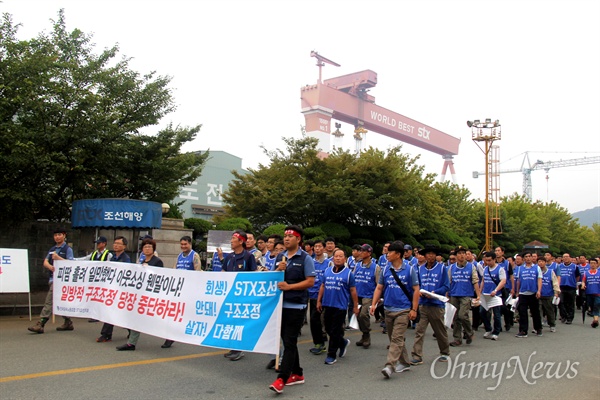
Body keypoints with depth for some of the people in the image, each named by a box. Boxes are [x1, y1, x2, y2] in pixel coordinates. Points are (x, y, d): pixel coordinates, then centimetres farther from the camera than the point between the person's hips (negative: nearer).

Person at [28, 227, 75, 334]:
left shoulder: (68, 249, -1)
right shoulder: (52, 249, 18)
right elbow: (45, 262, 10)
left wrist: (58, 258, -20)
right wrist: (50, 267, -13)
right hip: (52, 277, 8)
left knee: (50, 300, -13)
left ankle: (40, 325, -15)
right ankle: (68, 323, 23)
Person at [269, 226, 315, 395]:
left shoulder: (305, 258, -6)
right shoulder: (280, 257, 11)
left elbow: (310, 281, -11)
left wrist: (289, 286, -18)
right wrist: (278, 270, -7)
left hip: (296, 306, -6)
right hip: (281, 304, 6)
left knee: (290, 342, -7)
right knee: (287, 341, 13)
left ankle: (281, 379, -8)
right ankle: (297, 374, 25)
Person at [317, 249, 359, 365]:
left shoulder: (348, 273, -5)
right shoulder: (327, 271, 6)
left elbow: (353, 291, -2)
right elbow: (322, 286, 13)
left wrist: (355, 306, -1)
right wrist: (319, 301, 9)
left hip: (340, 306, -5)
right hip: (327, 305, 5)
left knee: (335, 331, 1)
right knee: (328, 329, 13)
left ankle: (332, 355, 12)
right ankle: (343, 342, 38)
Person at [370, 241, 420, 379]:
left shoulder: (409, 270, -5)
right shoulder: (385, 270, 4)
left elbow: (416, 290, -3)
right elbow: (379, 288, 9)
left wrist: (414, 309, -8)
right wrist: (374, 304, -2)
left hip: (403, 310, -5)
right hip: (388, 309, 5)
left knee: (397, 338, -12)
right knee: (394, 338, 13)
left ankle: (390, 366, -16)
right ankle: (404, 363, 28)